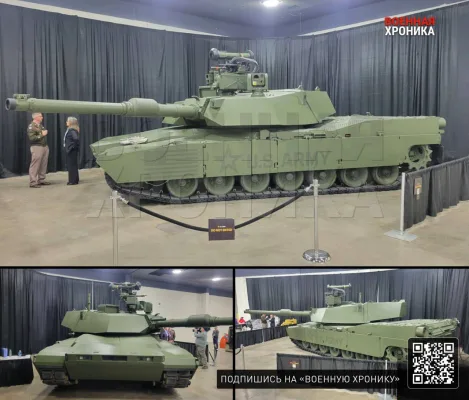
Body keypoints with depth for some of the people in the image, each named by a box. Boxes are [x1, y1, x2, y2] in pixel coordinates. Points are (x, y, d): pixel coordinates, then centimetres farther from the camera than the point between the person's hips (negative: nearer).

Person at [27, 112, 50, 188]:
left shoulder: (40, 125, 16)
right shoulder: (31, 126, -10)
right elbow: (32, 138, -19)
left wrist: (45, 133, 8)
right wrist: (41, 134, -17)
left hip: (44, 147, 8)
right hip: (36, 147, -8)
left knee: (43, 165, 9)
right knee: (35, 165, -7)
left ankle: (41, 180, 19)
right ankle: (33, 182, -5)